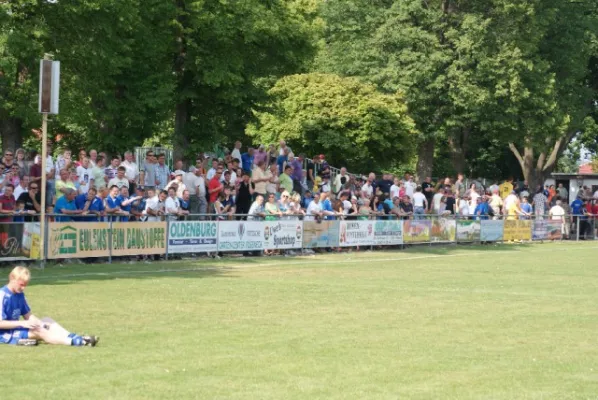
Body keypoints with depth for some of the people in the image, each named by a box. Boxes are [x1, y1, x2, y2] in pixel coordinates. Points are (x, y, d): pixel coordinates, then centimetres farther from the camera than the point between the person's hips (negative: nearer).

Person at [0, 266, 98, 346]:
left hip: (15, 328, 9)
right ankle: (74, 342, -40)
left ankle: (71, 337, -23)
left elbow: (28, 315, 12)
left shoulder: (19, 294, 9)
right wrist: (22, 323, -26)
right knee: (39, 331, -26)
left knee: (47, 321, -1)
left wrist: (41, 323, -6)